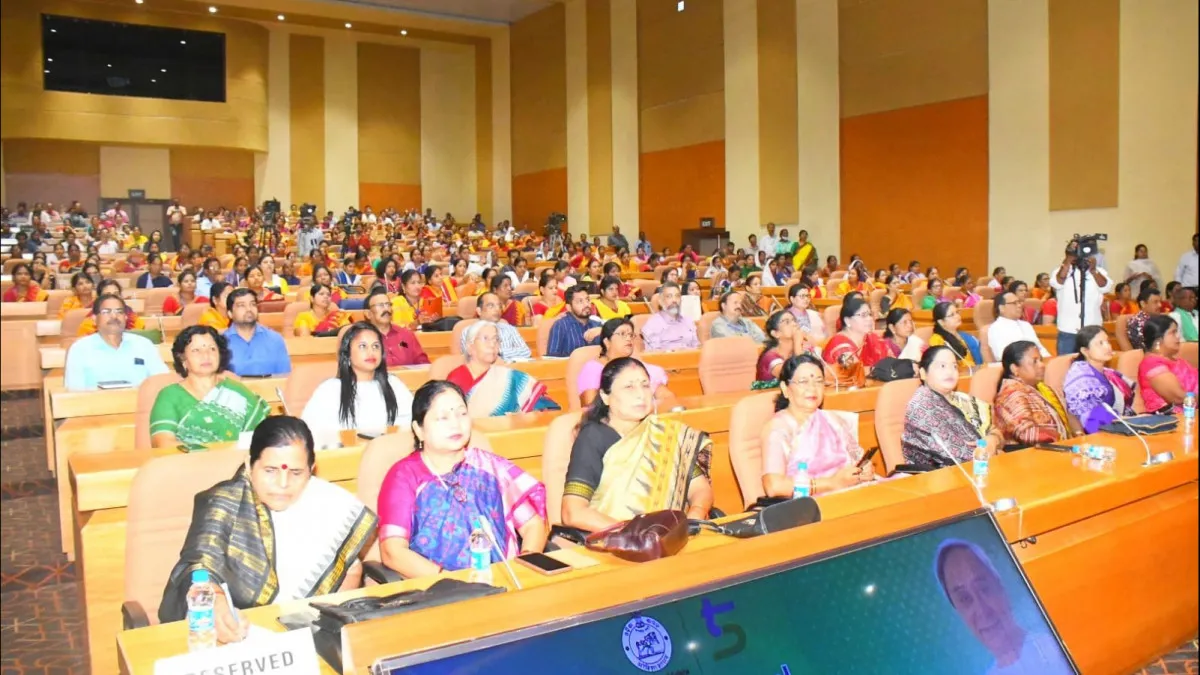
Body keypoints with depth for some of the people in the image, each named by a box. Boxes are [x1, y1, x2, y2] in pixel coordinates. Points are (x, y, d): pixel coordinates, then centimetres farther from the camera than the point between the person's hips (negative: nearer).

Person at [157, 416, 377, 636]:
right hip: (234, 632, -1)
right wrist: (215, 603, -46)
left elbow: (352, 568, 12)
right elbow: (199, 568, -26)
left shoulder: (331, 503, -1)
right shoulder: (224, 503, -10)